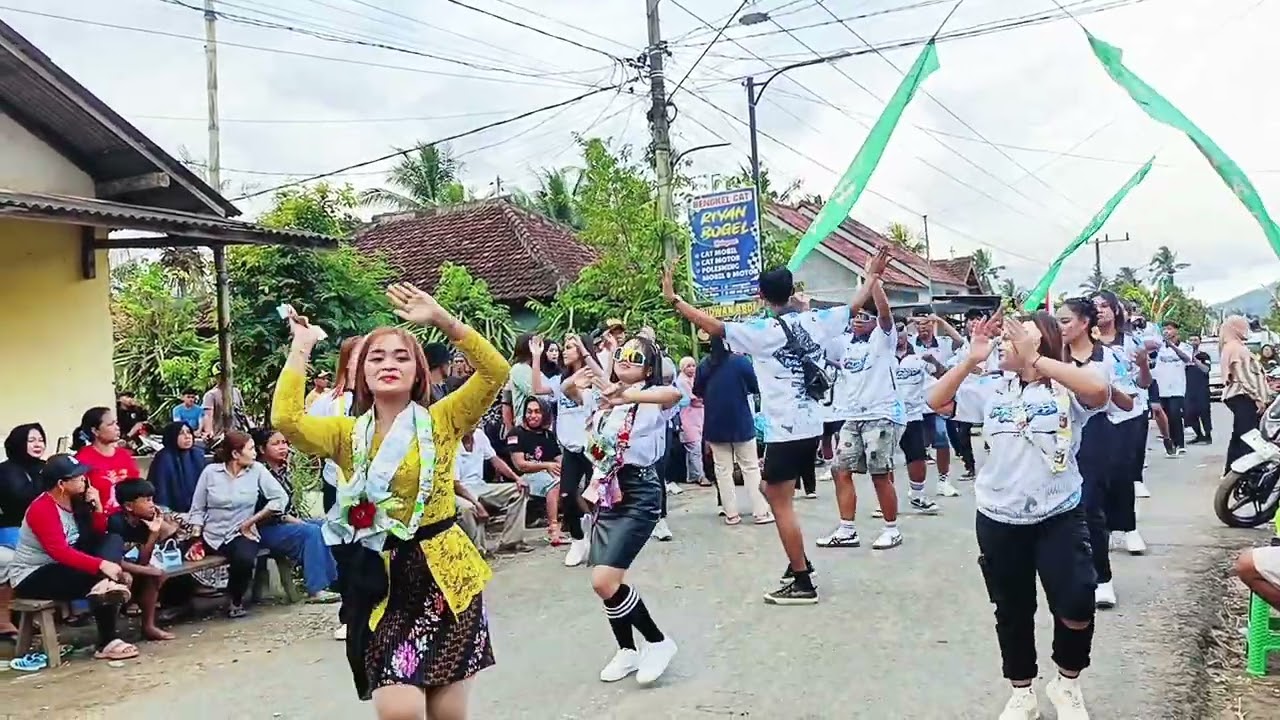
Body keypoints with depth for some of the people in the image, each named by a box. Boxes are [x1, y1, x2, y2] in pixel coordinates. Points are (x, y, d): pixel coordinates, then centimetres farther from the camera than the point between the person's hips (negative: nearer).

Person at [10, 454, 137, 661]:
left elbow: (99, 535, 8)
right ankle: (106, 644, -20)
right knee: (97, 576, -26)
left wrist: (97, 507, -8)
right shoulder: (42, 509, -23)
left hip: (62, 567, 8)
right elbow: (60, 552, -34)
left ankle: (106, 584, -36)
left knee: (113, 541, -7)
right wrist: (100, 565, -40)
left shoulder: (74, 501, 3)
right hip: (32, 577, -8)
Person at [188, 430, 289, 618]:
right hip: (212, 534, 2)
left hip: (241, 533, -2)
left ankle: (237, 601, -1)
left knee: (245, 559, -31)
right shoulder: (210, 472, -2)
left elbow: (281, 498, -7)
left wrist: (251, 521, -7)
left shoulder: (257, 470, -3)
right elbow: (197, 509, 3)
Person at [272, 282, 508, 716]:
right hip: (382, 580, 1)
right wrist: (302, 347, -8)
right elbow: (285, 419, -14)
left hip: (443, 573, -1)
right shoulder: (348, 434, 4)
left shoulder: (441, 421, -1)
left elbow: (495, 373, -14)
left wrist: (441, 320, -19)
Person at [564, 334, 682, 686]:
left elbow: (675, 394, -33)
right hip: (607, 493, 7)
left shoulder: (652, 399, -11)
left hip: (639, 494, -7)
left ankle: (658, 641, 4)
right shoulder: (605, 397, 12)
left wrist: (627, 397, -48)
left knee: (603, 581, -16)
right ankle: (627, 650, 30)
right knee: (605, 581, 9)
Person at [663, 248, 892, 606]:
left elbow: (715, 327, -20)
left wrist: (673, 299, -15)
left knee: (781, 505, 1)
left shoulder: (761, 331, -12)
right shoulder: (815, 321, 5)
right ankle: (799, 562, 27)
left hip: (785, 431, -8)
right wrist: (872, 276, 34)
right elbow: (854, 305, 19)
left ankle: (802, 584, 4)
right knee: (772, 490, 23)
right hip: (811, 427, 8)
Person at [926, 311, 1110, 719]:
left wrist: (1034, 359, -27)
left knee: (1076, 607, -12)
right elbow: (937, 402, 4)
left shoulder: (1067, 389, -7)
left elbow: (1100, 390, -29)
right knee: (1012, 613, 14)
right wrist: (971, 359, -7)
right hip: (999, 520, 4)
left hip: (1059, 516, -3)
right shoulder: (993, 392, 5)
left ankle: (1067, 682, 18)